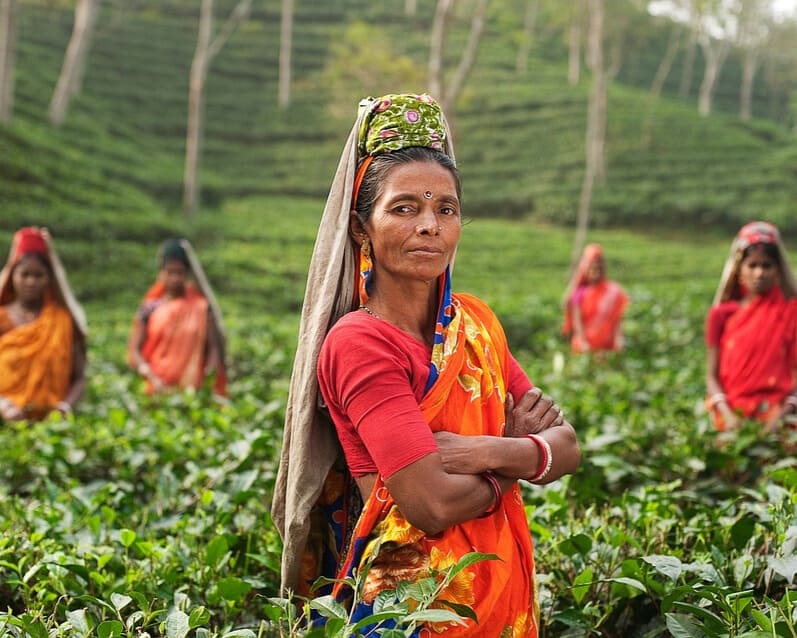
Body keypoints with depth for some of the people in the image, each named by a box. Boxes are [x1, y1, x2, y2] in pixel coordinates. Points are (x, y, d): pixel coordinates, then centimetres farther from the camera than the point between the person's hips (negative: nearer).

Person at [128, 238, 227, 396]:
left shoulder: (201, 308, 5)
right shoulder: (150, 308, 5)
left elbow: (215, 346, 3)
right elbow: (133, 352, 2)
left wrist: (208, 376, -14)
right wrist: (153, 378, -13)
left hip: (192, 389, 0)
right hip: (158, 390, 0)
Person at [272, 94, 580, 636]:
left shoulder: (475, 321, 3)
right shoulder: (358, 342, -17)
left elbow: (568, 447, -2)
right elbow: (434, 504, -25)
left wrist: (486, 451, -19)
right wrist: (519, 454, -9)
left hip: (502, 585, 6)